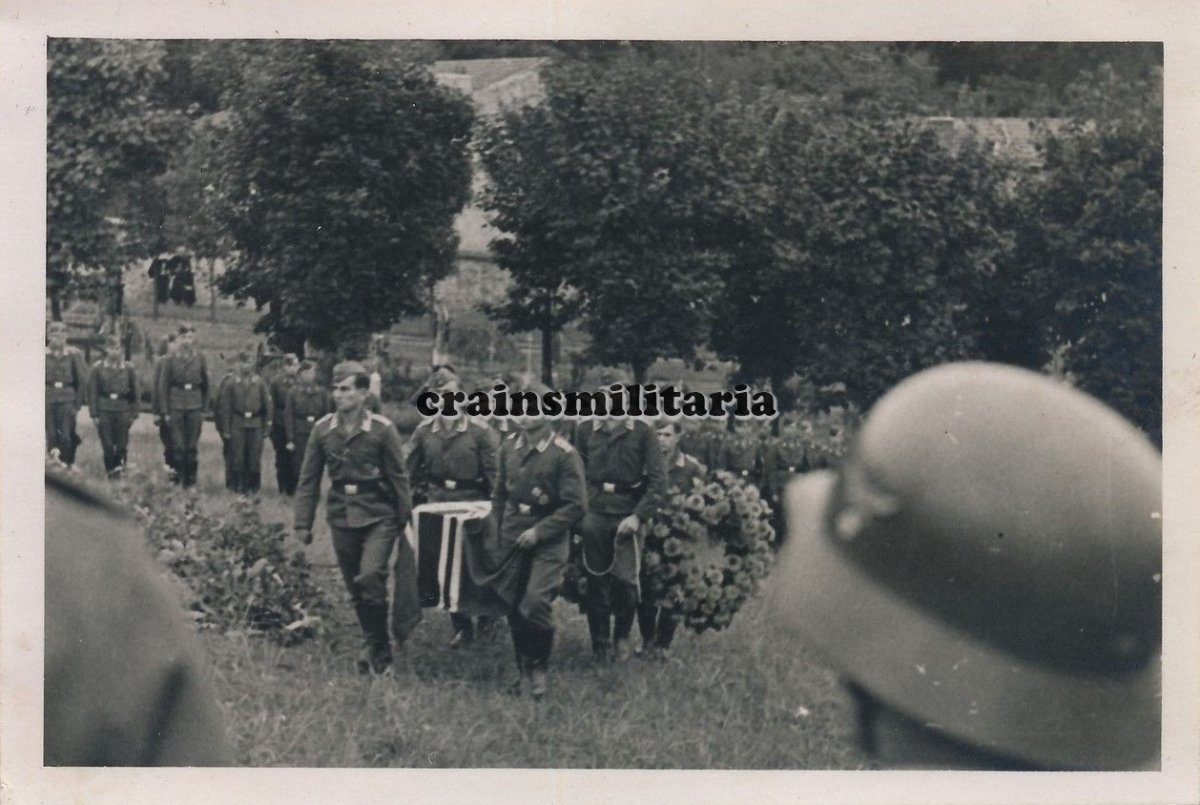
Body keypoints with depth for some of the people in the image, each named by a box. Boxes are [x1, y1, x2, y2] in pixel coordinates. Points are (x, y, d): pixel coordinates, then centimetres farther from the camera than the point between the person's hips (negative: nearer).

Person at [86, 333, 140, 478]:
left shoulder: (129, 368, 4)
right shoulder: (97, 368, 1)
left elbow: (135, 392, 8)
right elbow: (92, 393, 2)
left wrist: (133, 413, 4)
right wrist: (94, 414, -3)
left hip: (123, 411, 1)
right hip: (104, 411, -1)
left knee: (122, 445, 0)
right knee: (108, 445, 0)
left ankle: (119, 466, 17)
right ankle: (110, 471, 11)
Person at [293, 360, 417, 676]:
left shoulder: (382, 430, -8)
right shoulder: (322, 430, 1)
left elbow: (398, 479, -3)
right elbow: (308, 479, 6)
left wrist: (405, 522, -2)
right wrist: (303, 523, 3)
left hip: (378, 517, -4)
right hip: (341, 517, 4)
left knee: (370, 577, -19)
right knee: (355, 588, 8)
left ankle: (376, 650, -2)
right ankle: (378, 652, 23)